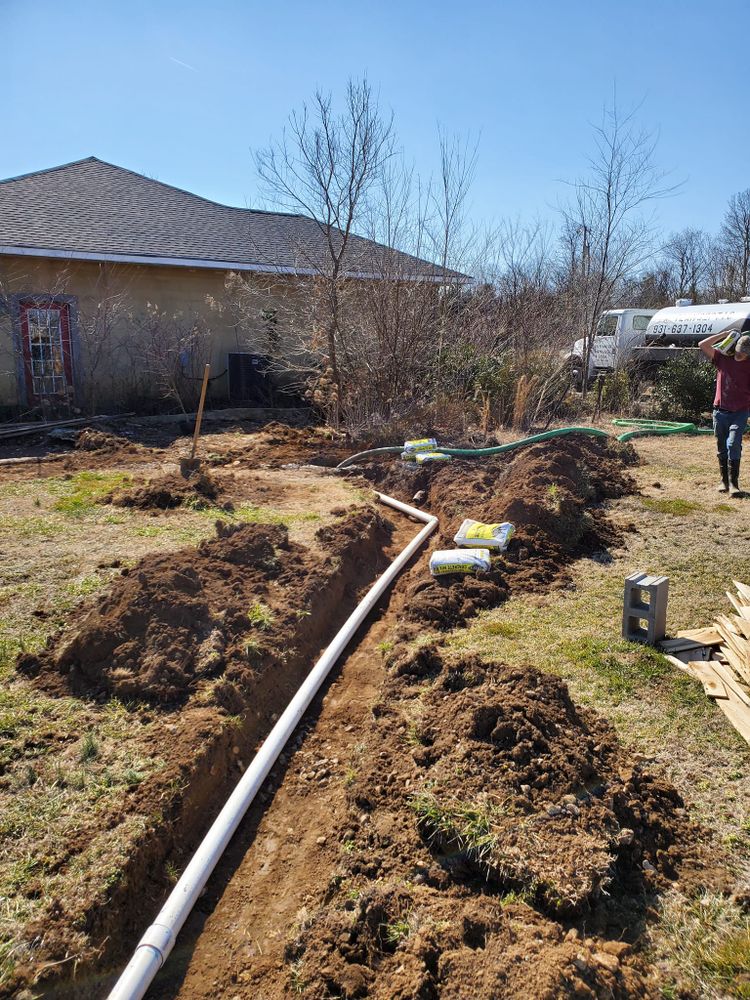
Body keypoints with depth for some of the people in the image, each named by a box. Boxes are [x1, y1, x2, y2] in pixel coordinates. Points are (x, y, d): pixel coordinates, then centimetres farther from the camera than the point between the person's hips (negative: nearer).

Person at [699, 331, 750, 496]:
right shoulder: (722, 359, 4)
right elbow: (703, 345, -2)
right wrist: (724, 334, -2)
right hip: (720, 411, 2)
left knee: (733, 444, -16)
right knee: (722, 448, 9)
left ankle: (733, 484, -13)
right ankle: (724, 481, 20)